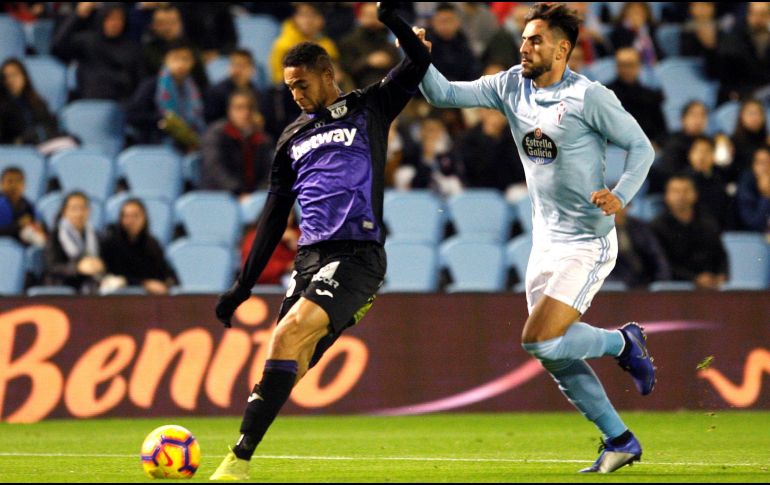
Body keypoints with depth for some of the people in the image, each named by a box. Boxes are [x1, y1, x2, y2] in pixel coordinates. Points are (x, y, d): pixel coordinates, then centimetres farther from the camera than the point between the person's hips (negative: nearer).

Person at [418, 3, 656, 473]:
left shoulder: (589, 97, -14)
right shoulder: (512, 86, 4)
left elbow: (641, 146, -9)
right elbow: (444, 94, 1)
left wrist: (620, 196, -24)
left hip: (587, 244, -7)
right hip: (546, 241, 7)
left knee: (540, 341, -18)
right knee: (555, 357, 6)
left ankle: (623, 342, 8)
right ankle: (620, 441, 19)